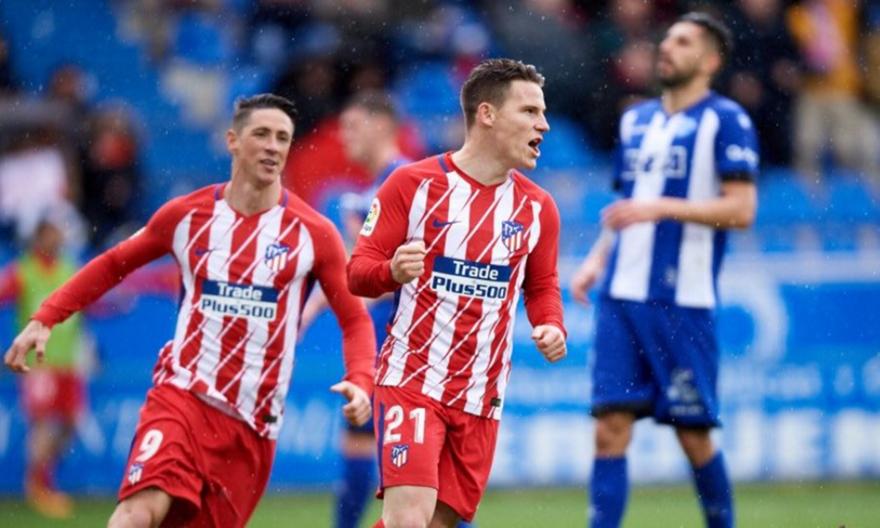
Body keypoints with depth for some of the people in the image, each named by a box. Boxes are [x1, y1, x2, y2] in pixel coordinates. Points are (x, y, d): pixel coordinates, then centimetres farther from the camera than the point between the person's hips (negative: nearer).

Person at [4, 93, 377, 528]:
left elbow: (355, 320, 5)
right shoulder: (186, 215, 4)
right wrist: (45, 318, 8)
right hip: (182, 393, -1)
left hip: (253, 425, 1)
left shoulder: (313, 233, 2)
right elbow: (112, 265, 17)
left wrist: (359, 382, -14)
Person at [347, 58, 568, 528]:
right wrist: (392, 271, -27)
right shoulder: (413, 184, -5)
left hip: (481, 397, 5)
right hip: (410, 380, -5)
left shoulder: (536, 207, 8)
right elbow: (358, 271, -4)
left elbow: (542, 286, 20)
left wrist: (552, 327, -3)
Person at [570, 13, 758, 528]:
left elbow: (741, 210, -11)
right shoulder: (637, 119, 17)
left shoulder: (725, 120, -3)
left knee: (693, 432, 1)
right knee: (611, 424, -4)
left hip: (683, 300, -5)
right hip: (622, 294, 5)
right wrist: (596, 260, 11)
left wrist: (662, 208, -18)